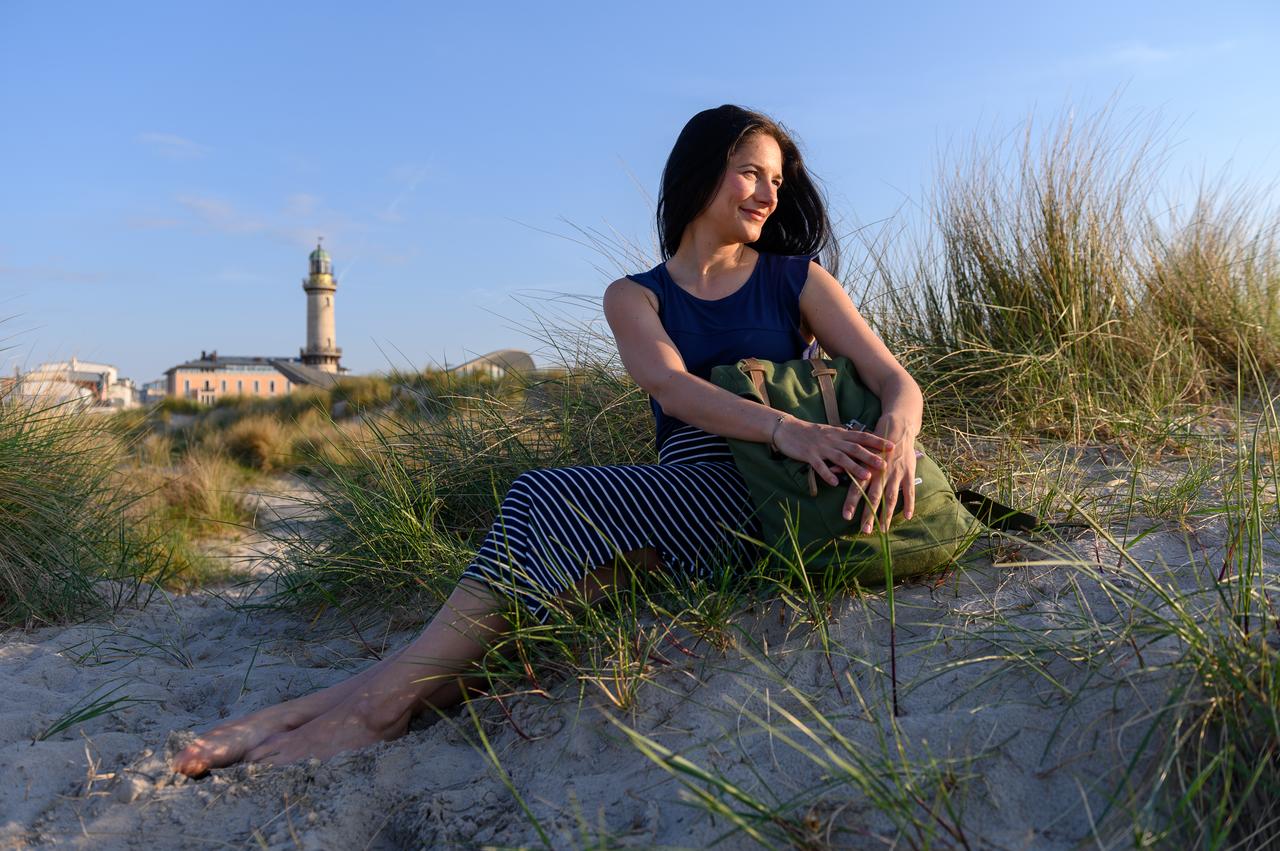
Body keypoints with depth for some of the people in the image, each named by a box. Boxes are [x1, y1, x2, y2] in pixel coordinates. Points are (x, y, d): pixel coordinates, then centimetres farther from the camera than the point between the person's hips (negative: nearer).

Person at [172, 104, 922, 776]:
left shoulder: (797, 278, 12)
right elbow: (670, 386, -8)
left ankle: (387, 697, -25)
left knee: (552, 499, -27)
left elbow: (896, 380, 1)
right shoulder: (636, 297, 14)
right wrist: (785, 428, -27)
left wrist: (896, 440, -25)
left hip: (764, 501, -2)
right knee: (545, 506, -29)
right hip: (680, 495, 3)